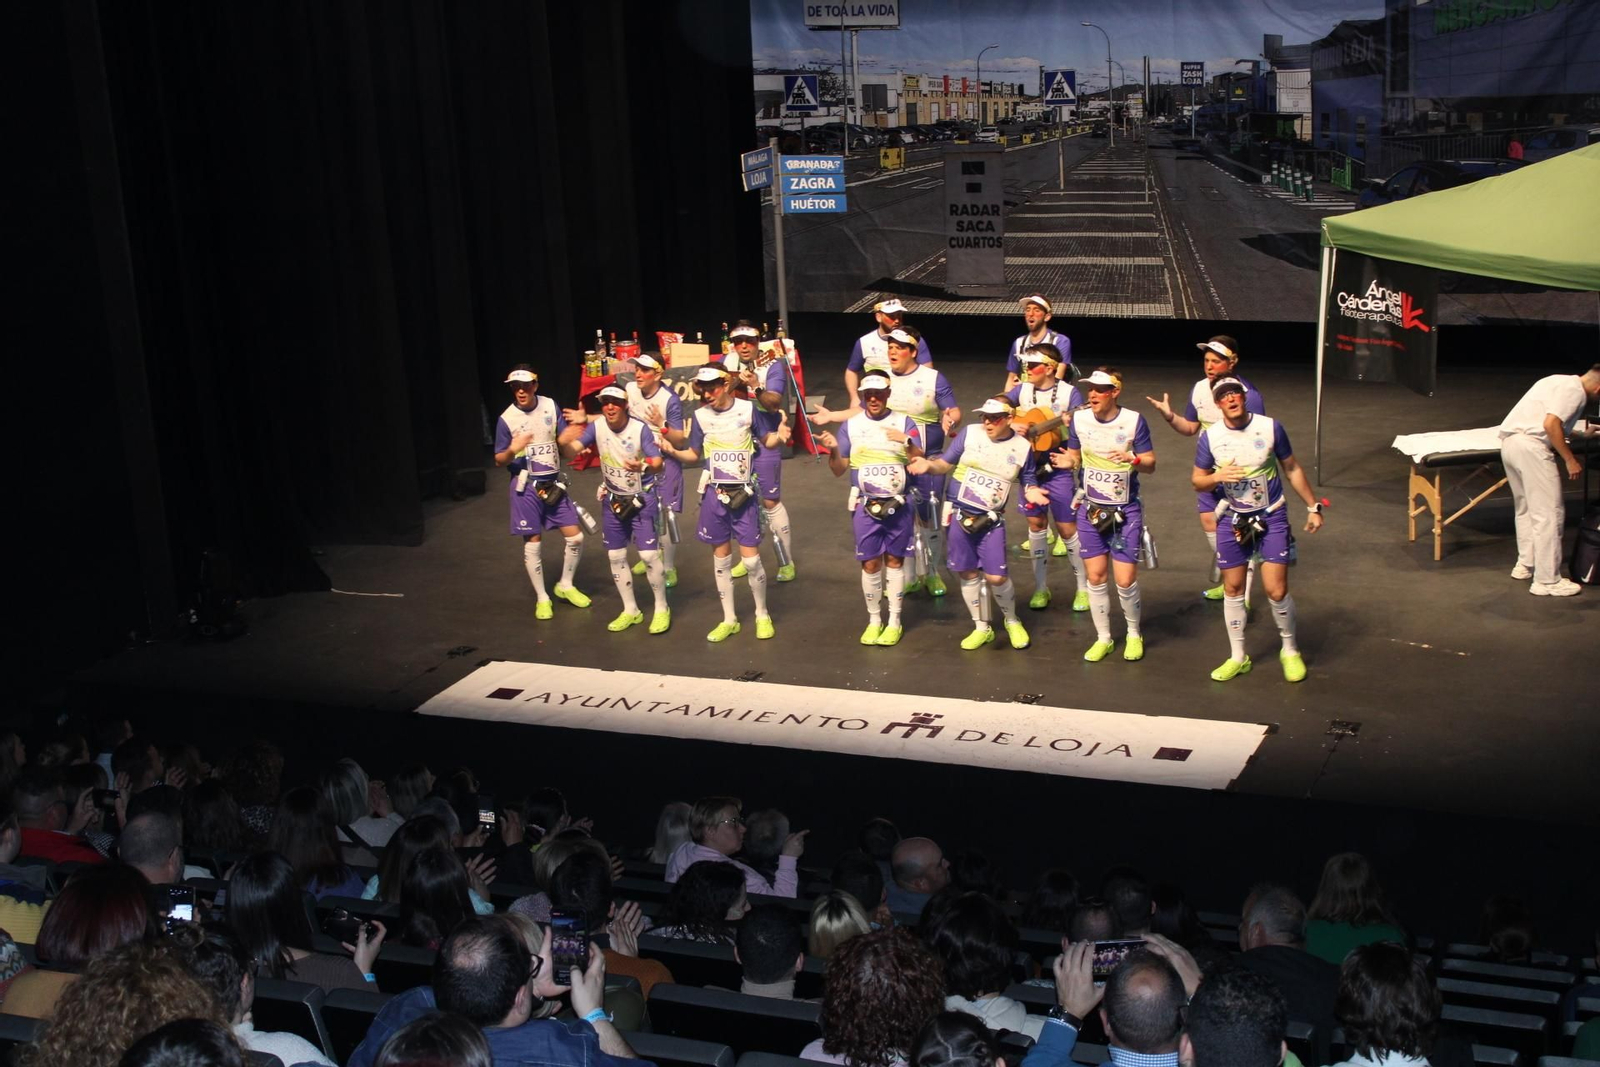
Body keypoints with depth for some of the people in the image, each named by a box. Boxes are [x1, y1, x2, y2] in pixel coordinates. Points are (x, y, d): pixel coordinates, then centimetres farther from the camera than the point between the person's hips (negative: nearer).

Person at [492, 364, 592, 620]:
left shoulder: (551, 406, -1)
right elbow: (499, 461, -5)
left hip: (553, 483, 4)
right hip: (526, 487, -3)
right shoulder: (506, 419, -10)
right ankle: (542, 598, 16)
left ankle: (565, 586, 25)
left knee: (575, 536, 3)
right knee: (532, 543, 1)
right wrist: (512, 450, -26)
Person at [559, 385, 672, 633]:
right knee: (616, 557, 9)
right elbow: (572, 451, -14)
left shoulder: (640, 428, -20)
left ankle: (662, 609, 9)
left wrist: (643, 466, -45)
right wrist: (565, 442, -37)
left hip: (642, 498, -4)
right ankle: (630, 611, 25)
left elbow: (658, 463, -23)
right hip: (613, 499, 5)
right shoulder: (597, 426, -10)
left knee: (649, 555, -10)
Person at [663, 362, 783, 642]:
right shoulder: (701, 415, 1)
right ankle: (729, 620, 22)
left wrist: (780, 436, -19)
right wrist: (671, 449, -5)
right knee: (721, 558, 10)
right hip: (714, 495, 3)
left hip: (743, 494, -3)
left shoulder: (748, 409, -7)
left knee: (751, 559, -4)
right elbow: (693, 453, 10)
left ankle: (762, 615, 17)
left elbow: (768, 438, 2)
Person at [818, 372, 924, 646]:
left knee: (894, 560, 6)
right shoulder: (850, 425, 4)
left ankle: (894, 621, 15)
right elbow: (839, 470, 3)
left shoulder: (904, 423, 1)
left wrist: (906, 441, -24)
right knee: (870, 563, 2)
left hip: (899, 505, -1)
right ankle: (873, 620, 16)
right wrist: (833, 449, -17)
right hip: (865, 506, 1)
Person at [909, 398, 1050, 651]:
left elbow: (1028, 481, 6)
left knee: (996, 577, -7)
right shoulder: (970, 434, -4)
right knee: (968, 574, 8)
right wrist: (928, 465, -17)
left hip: (992, 521, -1)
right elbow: (945, 463, 3)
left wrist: (1031, 491, -17)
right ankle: (982, 628, 26)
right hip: (961, 515, 1)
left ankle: (1012, 621, 22)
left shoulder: (1022, 447, -4)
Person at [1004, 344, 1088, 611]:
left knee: (1067, 528, 0)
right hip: (1030, 466, 4)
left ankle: (1083, 587, 13)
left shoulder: (1069, 393, -10)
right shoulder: (1022, 390, 2)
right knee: (1036, 523, 9)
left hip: (1058, 468, -4)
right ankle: (1041, 587, 19)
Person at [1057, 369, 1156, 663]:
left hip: (1125, 511, -3)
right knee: (1095, 576, 6)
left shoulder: (1133, 421, -13)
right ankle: (1103, 638, 22)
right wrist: (1067, 461, -16)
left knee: (1125, 580, -3)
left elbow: (1150, 463, -9)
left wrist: (1133, 459, -30)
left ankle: (1133, 634, 22)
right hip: (1090, 509, 3)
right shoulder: (1079, 419, -5)